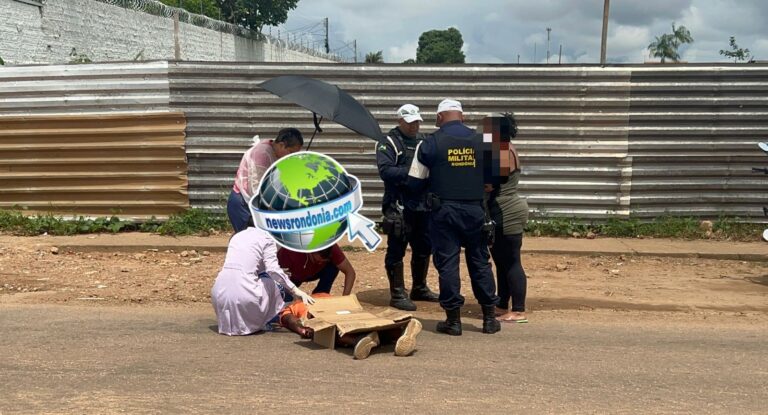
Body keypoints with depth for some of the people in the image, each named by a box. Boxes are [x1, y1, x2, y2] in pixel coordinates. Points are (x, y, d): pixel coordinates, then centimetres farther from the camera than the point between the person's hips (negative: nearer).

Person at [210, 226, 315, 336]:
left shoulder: (237, 236, 23)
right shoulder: (266, 238, 3)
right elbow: (273, 269, -10)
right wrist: (296, 291, -9)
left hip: (220, 294, 6)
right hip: (243, 294, -6)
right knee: (270, 283, 22)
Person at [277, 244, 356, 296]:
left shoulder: (331, 248, -31)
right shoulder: (291, 250, -39)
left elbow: (350, 272, -26)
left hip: (311, 272, 3)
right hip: (291, 276, -2)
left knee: (333, 267, -27)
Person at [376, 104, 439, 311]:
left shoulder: (423, 140, 17)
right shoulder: (389, 143, -5)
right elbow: (385, 170, -18)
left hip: (422, 204, 8)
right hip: (399, 206, -7)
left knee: (423, 248, 16)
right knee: (396, 250, -3)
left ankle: (419, 288, 31)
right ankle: (397, 294, 5)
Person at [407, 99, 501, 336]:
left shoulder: (430, 143, -4)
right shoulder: (480, 141, 4)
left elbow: (414, 182, -1)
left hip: (444, 210, -2)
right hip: (475, 209, 3)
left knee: (447, 263, 4)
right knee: (480, 262, 11)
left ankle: (453, 320, 7)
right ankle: (489, 318, 17)